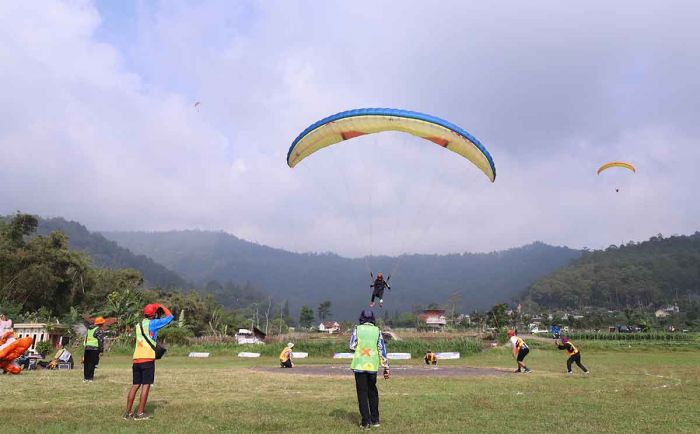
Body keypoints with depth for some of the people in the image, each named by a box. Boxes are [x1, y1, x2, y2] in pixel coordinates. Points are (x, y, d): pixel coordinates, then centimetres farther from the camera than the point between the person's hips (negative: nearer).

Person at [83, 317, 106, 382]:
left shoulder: (89, 329, 18)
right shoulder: (100, 330, -7)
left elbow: (85, 338, 23)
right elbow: (101, 341, -11)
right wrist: (102, 350, -7)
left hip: (87, 348, 7)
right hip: (94, 349, -7)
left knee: (86, 363, 13)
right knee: (92, 364, -4)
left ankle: (85, 378, 18)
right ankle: (89, 378, -4)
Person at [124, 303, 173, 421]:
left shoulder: (138, 325, 14)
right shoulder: (152, 323, -5)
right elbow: (170, 317, -4)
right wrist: (162, 307, 10)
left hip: (136, 359, 7)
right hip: (147, 359, -7)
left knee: (135, 385, 11)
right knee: (146, 385, -2)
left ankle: (128, 412, 14)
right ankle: (140, 413, -2)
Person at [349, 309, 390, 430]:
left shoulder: (357, 329, -1)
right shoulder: (377, 331, 3)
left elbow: (352, 347, -2)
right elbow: (382, 349, 0)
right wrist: (386, 368, 2)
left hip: (359, 365, -2)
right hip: (372, 366, 2)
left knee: (362, 393, 4)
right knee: (372, 392, 17)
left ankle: (366, 421, 0)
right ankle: (375, 420, 21)